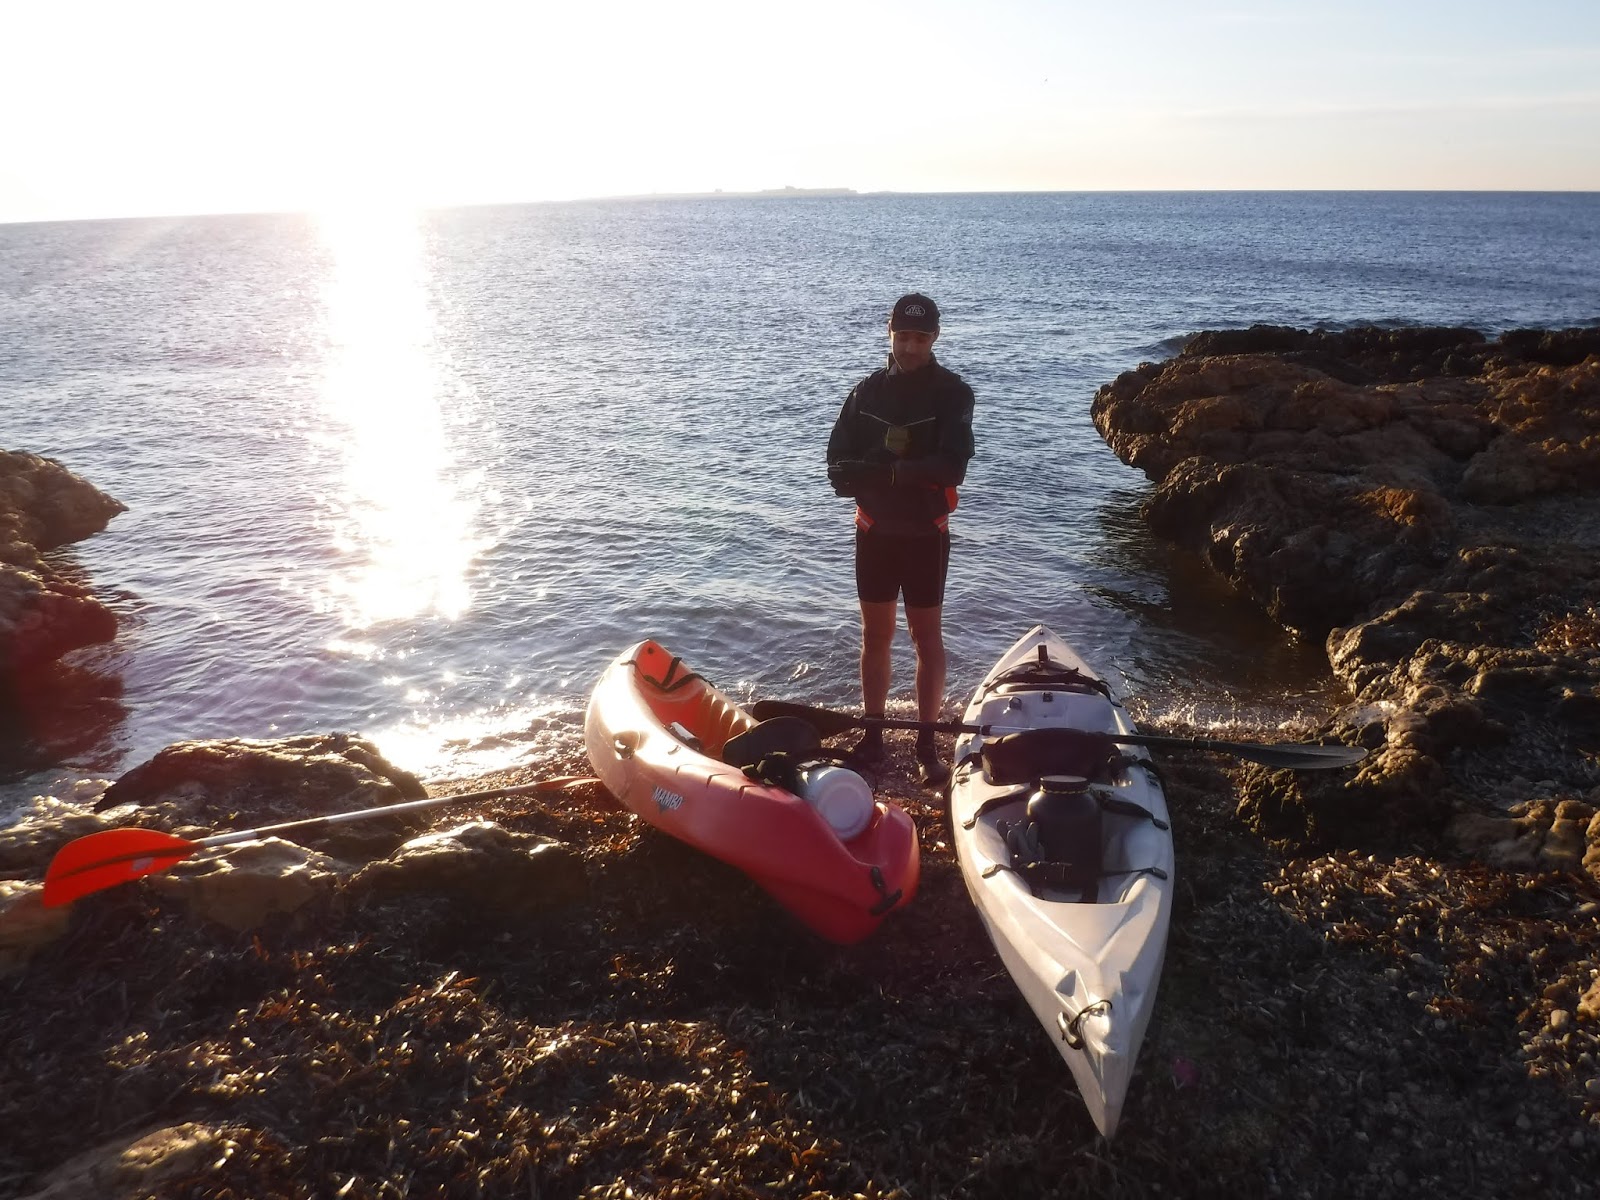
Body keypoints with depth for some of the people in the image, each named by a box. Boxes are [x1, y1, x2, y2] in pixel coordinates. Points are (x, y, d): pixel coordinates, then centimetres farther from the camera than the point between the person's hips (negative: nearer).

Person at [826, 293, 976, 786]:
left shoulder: (952, 393, -7)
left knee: (927, 636, 4)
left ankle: (927, 744, 13)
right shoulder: (866, 391, 3)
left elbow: (952, 469, -20)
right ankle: (873, 736, 23)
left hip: (926, 534, -3)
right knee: (875, 635, 11)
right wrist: (912, 473, -20)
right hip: (875, 531, 3)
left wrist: (882, 472, -20)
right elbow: (839, 468, -5)